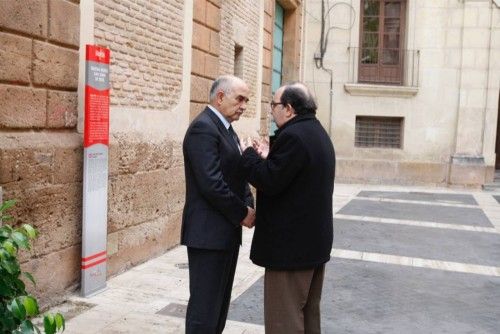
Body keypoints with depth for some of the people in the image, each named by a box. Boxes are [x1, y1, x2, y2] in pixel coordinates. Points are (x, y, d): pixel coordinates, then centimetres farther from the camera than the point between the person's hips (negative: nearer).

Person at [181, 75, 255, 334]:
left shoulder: (226, 128, 15)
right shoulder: (203, 127, -16)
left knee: (219, 303, 16)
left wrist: (249, 206, -1)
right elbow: (211, 184, -24)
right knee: (204, 306, -2)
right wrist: (242, 213, -13)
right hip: (208, 232, -10)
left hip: (226, 231, 10)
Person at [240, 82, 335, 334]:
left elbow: (270, 182, -22)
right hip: (314, 240, 10)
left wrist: (249, 154, -8)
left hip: (291, 244, -10)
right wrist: (268, 159, 8)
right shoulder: (318, 133, 13)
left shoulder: (293, 135, -19)